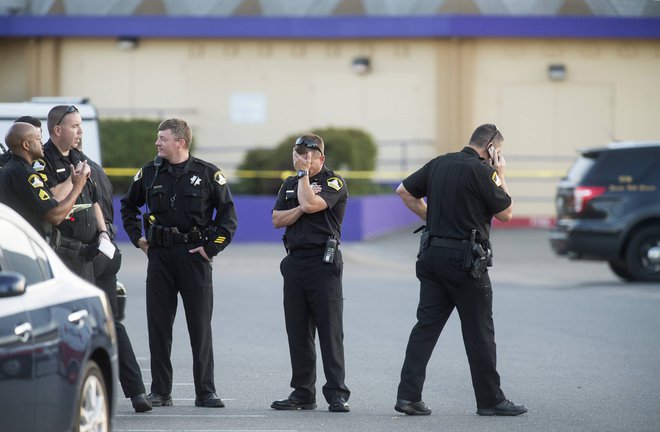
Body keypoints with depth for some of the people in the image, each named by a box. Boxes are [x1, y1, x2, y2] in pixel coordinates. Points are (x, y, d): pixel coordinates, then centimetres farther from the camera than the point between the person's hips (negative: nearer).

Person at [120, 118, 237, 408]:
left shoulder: (207, 174, -2)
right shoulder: (150, 173, 7)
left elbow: (228, 214, 1)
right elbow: (128, 206, 23)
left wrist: (212, 247, -6)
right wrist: (137, 238, 12)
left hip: (194, 255, -3)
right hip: (159, 256, 3)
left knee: (200, 327, -1)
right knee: (158, 325, 2)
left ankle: (205, 392, 4)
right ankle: (160, 392, 8)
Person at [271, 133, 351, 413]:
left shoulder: (333, 182, -3)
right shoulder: (290, 185, 16)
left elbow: (309, 204, -20)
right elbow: (277, 220, 5)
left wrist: (304, 173, -8)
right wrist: (302, 208, -10)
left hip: (323, 263, -6)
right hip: (295, 262, 6)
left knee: (330, 331, -7)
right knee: (298, 332, 7)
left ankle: (337, 394, -7)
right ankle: (302, 393, 12)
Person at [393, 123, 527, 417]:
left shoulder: (439, 164, 10)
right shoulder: (481, 171, -12)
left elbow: (404, 191, 16)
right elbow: (505, 213, -5)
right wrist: (501, 176, 5)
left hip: (432, 253, 7)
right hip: (465, 258, -7)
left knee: (426, 326, 6)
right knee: (479, 333, 2)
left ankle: (408, 396, 0)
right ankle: (490, 400, 9)